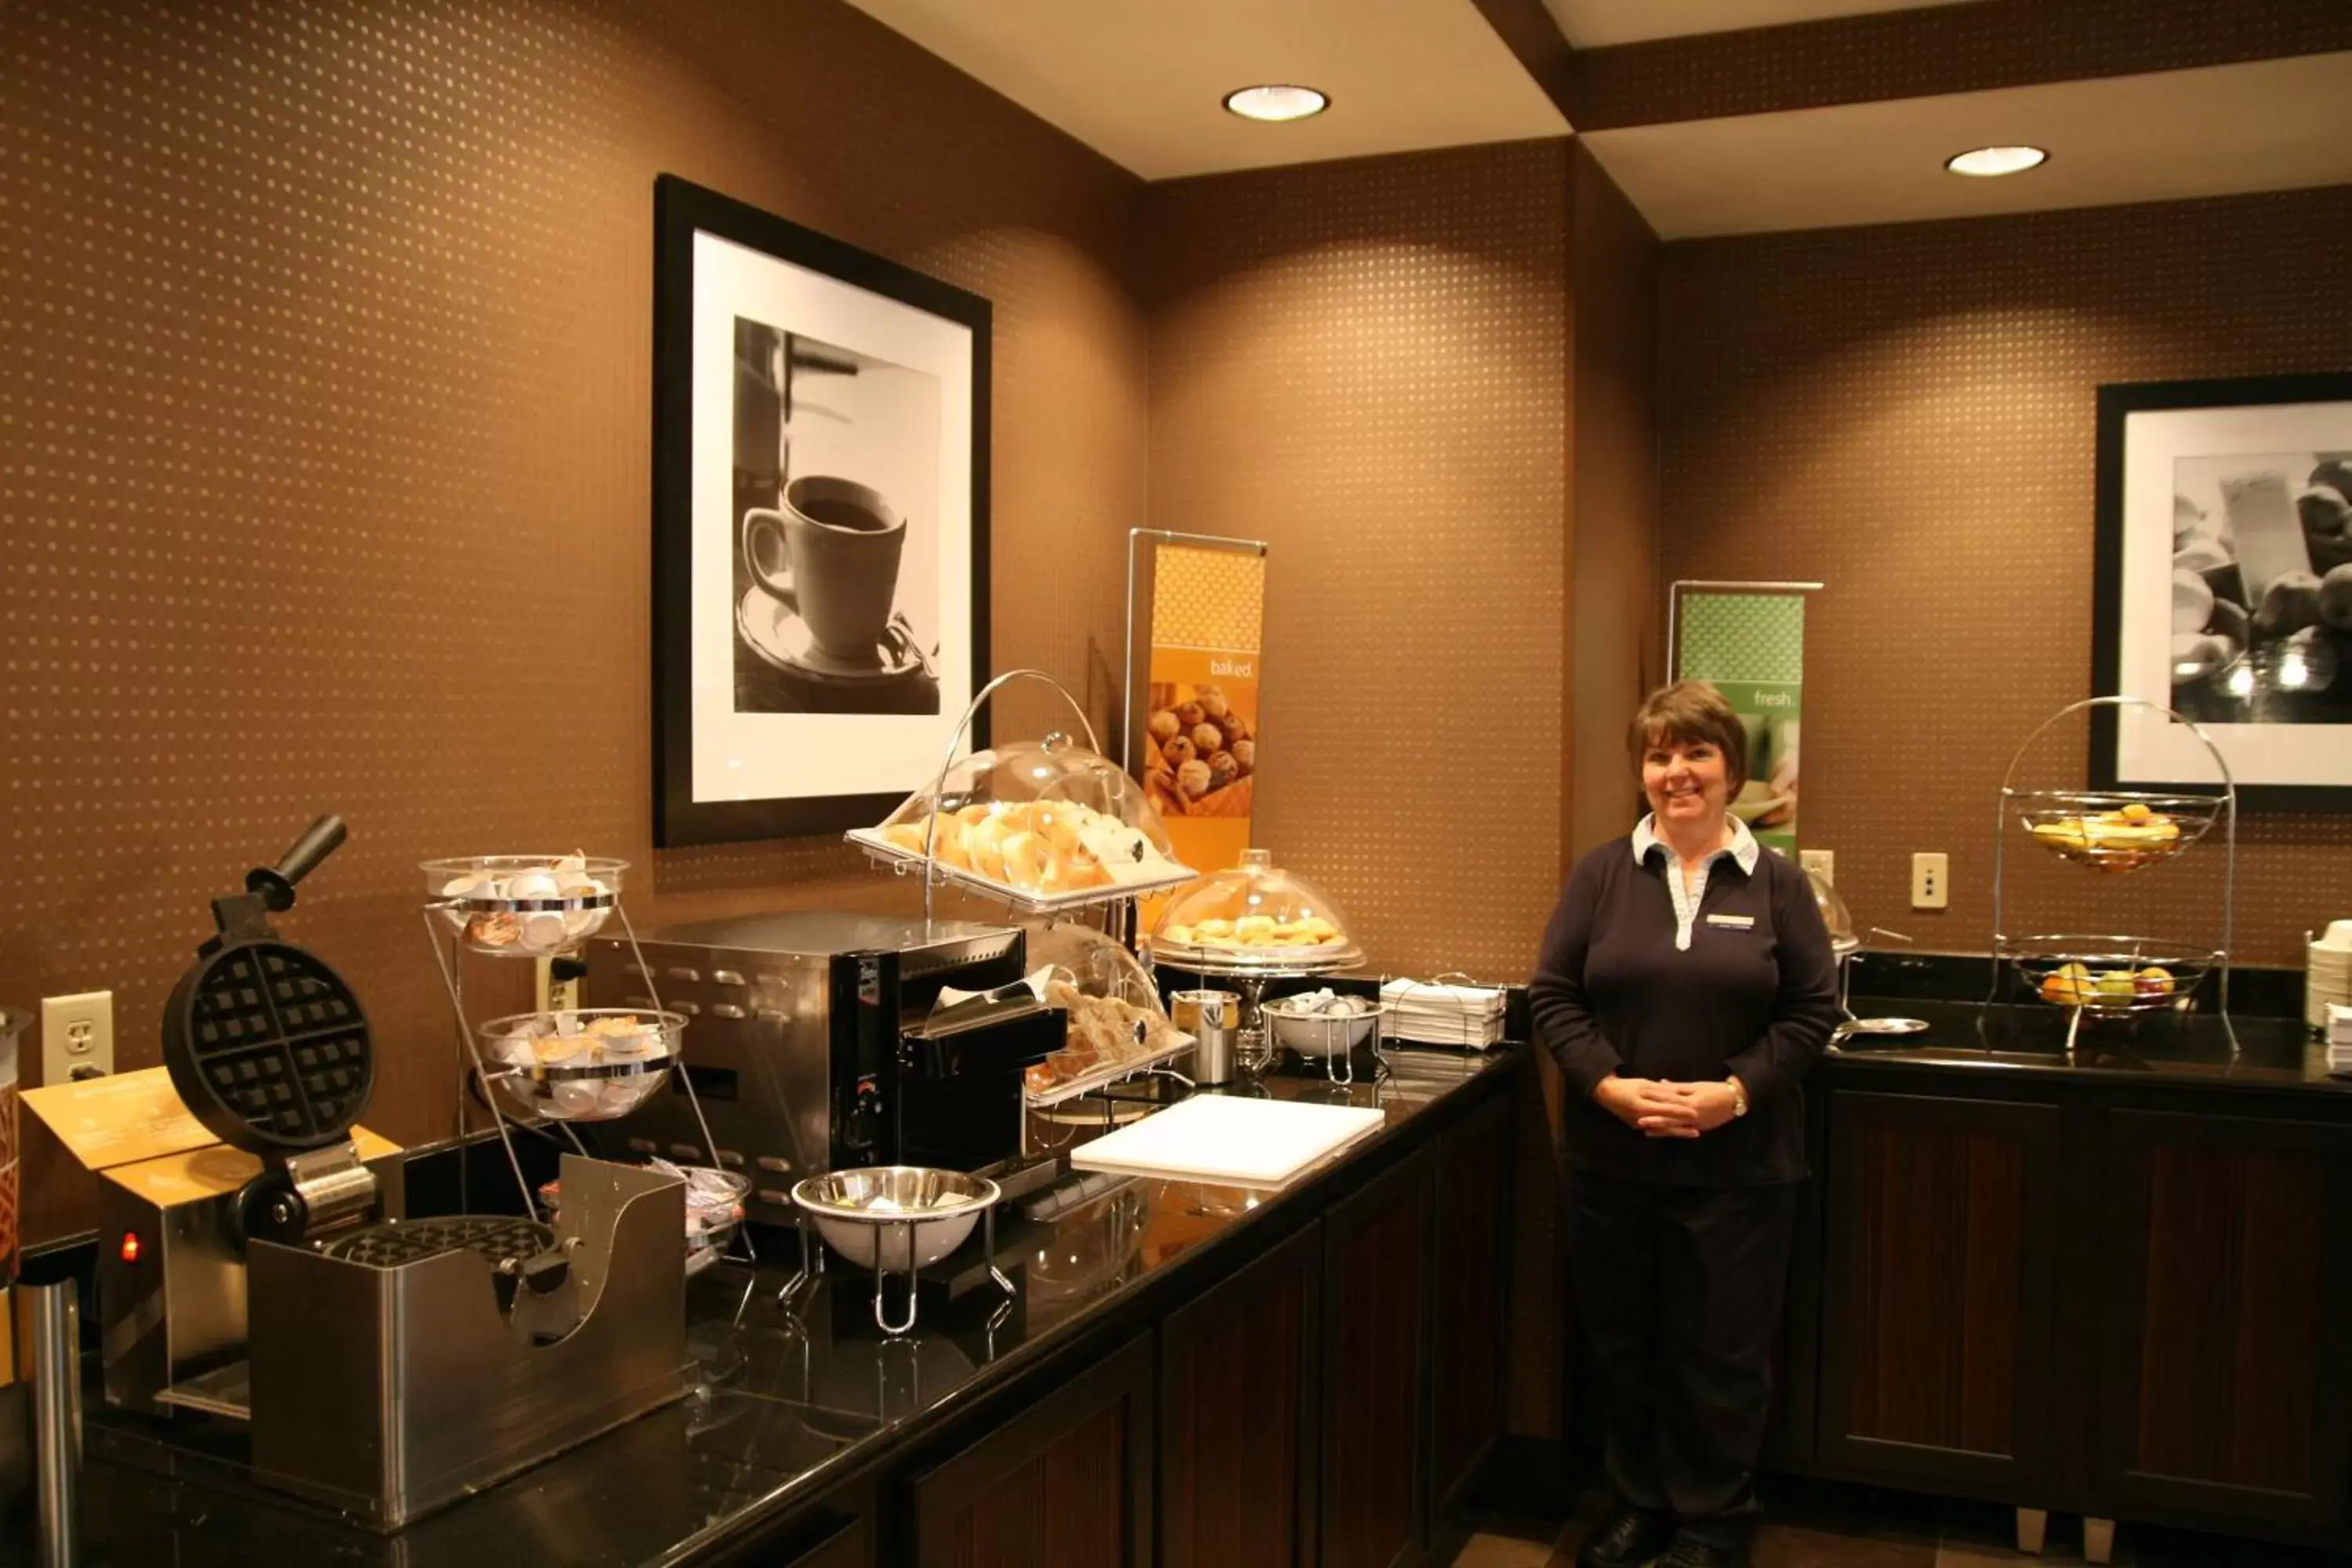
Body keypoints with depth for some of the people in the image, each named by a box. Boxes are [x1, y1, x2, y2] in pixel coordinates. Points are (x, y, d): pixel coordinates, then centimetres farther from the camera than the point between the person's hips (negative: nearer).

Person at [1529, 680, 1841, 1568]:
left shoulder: (1777, 883, 0)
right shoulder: (1602, 874, 1)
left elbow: (1812, 1010, -1)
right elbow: (1552, 995, 0)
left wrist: (1734, 1092, -14)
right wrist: (1611, 1085, -14)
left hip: (1738, 1167, -1)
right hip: (1611, 1160, 1)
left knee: (1722, 1354, 8)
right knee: (1623, 1344, 13)